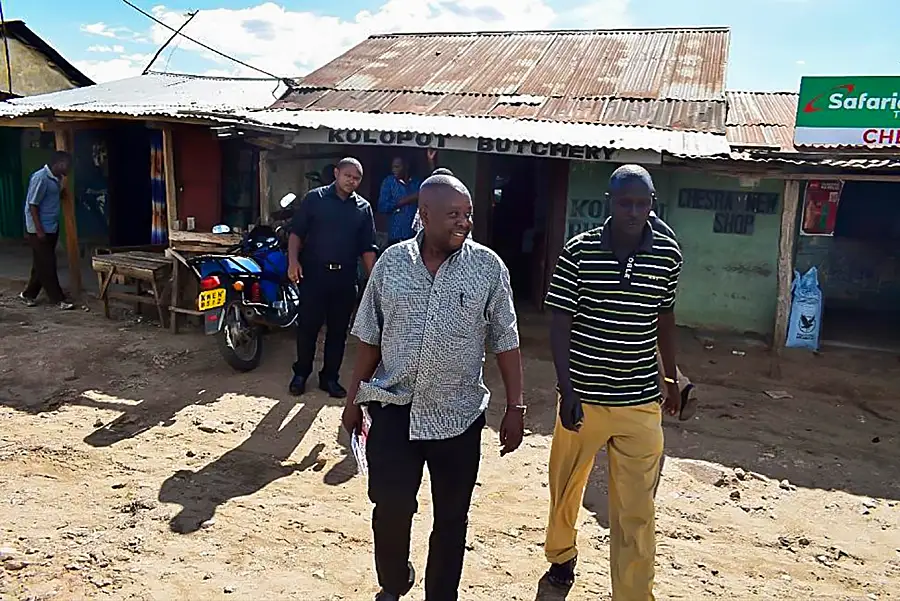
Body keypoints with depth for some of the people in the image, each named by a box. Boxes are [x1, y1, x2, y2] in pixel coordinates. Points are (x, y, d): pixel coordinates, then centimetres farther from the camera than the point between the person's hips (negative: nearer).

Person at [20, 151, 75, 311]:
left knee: (42, 264, 14)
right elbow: (32, 205, -18)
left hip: (52, 229, 9)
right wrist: (39, 230, -19)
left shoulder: (55, 178, 9)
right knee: (46, 265, -2)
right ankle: (58, 299, 2)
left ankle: (29, 295, 26)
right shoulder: (40, 177, -17)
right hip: (39, 230, -9)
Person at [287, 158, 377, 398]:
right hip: (314, 273, -2)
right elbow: (296, 232, 0)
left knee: (338, 330, 8)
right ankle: (301, 373, 21)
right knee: (308, 326, 5)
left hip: (345, 277, 3)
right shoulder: (315, 198, 2)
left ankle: (330, 377, 21)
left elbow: (367, 248, 8)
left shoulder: (363, 208, 9)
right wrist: (293, 260, -14)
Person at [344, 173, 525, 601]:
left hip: (459, 414, 0)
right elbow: (369, 337, 6)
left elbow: (505, 342, -2)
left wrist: (515, 408, -3)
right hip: (393, 409, 1)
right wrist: (354, 398, 8)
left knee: (451, 518, 11)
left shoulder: (487, 266, -6)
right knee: (390, 507, 2)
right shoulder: (392, 262, -1)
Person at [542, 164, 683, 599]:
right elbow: (560, 324, -8)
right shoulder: (578, 252, -10)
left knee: (636, 509, 3)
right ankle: (561, 555, 47)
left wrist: (671, 378, 17)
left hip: (641, 401, 1)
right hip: (584, 397, 0)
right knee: (566, 485, 20)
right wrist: (567, 391, -14)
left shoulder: (667, 255, -2)